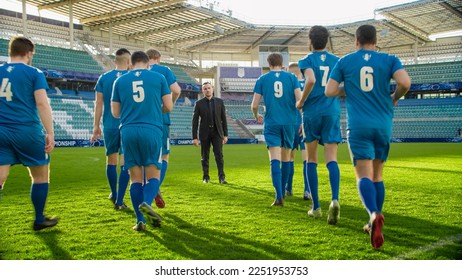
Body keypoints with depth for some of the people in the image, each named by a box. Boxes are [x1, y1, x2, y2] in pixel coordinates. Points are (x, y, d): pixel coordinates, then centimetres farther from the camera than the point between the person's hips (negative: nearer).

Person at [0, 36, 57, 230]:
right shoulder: (34, 73, -1)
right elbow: (42, 103, -10)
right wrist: (50, 132, -10)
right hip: (27, 131, -4)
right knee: (40, 175, 14)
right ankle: (39, 220, 23)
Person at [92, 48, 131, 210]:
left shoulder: (104, 78, 5)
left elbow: (98, 104, 3)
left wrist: (96, 126, 9)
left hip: (109, 126, 3)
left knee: (111, 160, 17)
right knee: (125, 163, 0)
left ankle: (114, 195, 31)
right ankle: (119, 201, -1)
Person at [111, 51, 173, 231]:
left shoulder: (120, 80, 12)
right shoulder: (158, 77, 7)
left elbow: (115, 113, 13)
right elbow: (168, 107, 8)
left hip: (128, 131, 2)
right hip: (152, 130, -2)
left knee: (136, 178, 7)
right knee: (153, 174, 5)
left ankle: (140, 220, 2)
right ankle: (146, 203, -23)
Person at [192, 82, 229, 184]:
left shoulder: (219, 102, 2)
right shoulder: (199, 103, -2)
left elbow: (223, 119, 5)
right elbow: (195, 121, -2)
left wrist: (225, 135, 1)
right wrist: (194, 137, -7)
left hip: (217, 132, 0)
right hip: (204, 133, 0)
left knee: (219, 154, -10)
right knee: (205, 156, 5)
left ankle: (221, 177, -10)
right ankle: (206, 177, 17)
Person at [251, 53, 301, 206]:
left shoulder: (262, 79, 4)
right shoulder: (292, 77, 4)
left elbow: (254, 105, 1)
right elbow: (299, 100, -6)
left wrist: (257, 116, 22)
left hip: (271, 123, -2)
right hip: (289, 123, 2)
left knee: (275, 159, -7)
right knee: (286, 158, 15)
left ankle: (279, 196, -18)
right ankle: (281, 191, 28)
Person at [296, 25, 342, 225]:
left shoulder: (307, 60, 0)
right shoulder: (336, 61, 12)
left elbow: (311, 80, -19)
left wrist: (301, 102, -6)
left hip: (312, 112, -2)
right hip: (332, 113, 2)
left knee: (311, 160, 9)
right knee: (331, 158, -4)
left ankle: (316, 207, 11)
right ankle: (335, 199, -28)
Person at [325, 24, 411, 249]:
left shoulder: (345, 61, 6)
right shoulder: (389, 59, 5)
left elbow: (329, 91, 1)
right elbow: (405, 83, -11)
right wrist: (394, 98, 9)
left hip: (358, 126, -2)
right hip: (383, 125, 2)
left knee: (364, 174, -7)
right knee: (377, 175, 15)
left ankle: (374, 214, -35)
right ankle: (374, 225, 19)